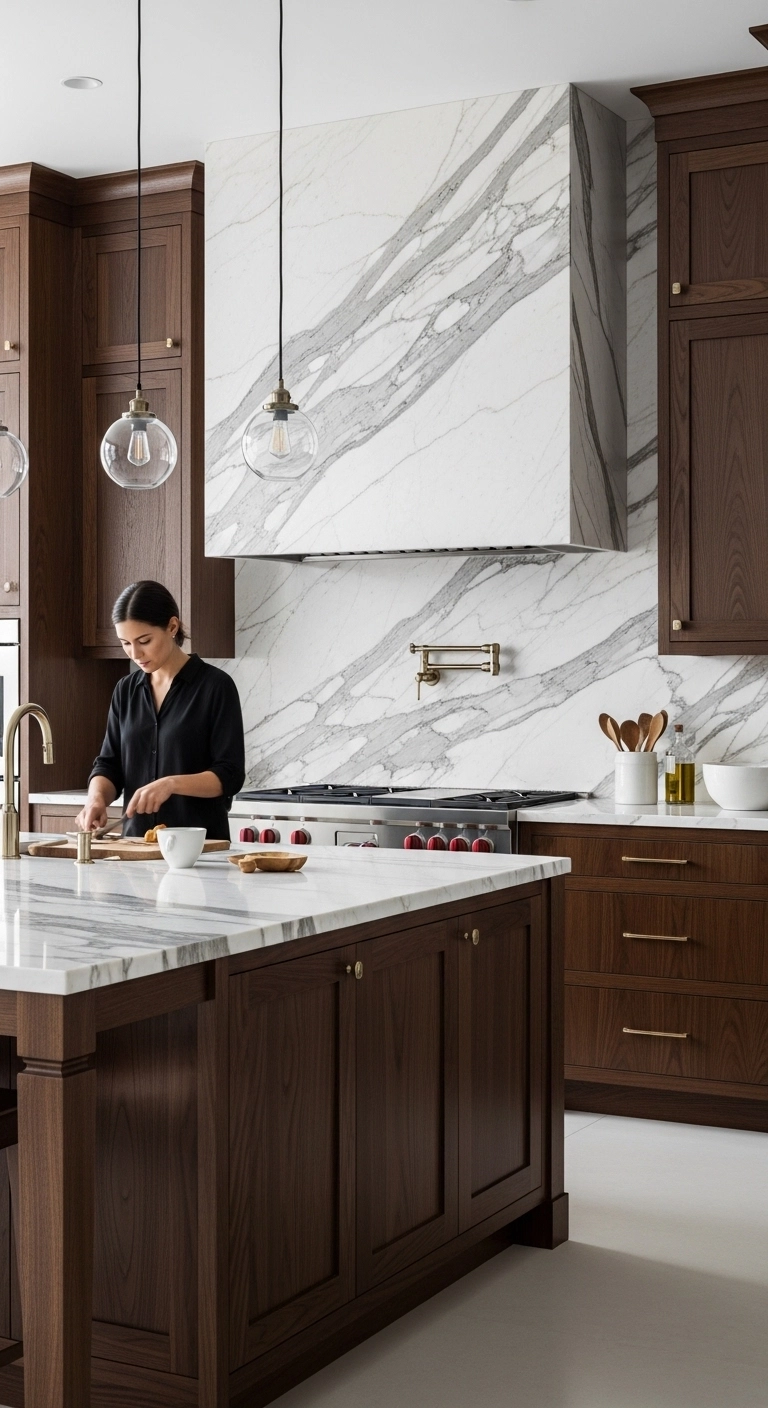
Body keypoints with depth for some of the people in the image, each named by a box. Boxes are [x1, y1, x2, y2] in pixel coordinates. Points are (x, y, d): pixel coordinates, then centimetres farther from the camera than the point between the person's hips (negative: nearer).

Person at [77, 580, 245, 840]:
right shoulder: (126, 690, 11)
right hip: (137, 842, 5)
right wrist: (97, 797, -9)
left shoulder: (215, 686, -4)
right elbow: (109, 764, 12)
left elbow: (229, 775, -7)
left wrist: (172, 784, -22)